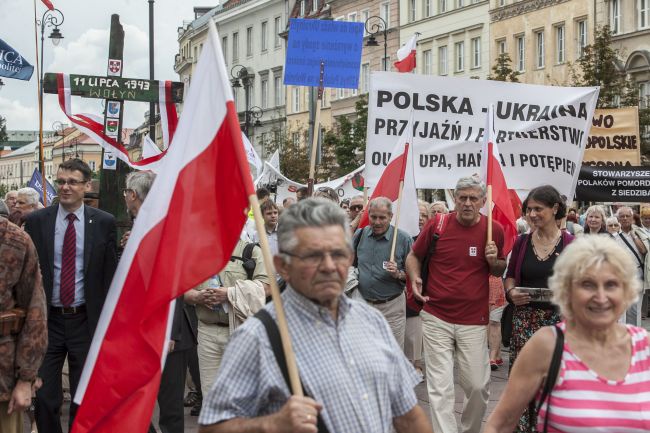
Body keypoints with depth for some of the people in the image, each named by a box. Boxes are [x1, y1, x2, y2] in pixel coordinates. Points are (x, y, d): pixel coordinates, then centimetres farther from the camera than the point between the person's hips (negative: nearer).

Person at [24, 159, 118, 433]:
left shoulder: (104, 222, -1)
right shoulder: (36, 221, 0)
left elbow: (110, 274, 0)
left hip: (86, 320, 0)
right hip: (47, 319, 1)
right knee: (44, 397, 4)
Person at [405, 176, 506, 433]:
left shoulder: (494, 230, 2)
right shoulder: (436, 225, -2)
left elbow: (501, 270, 16)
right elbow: (414, 256, 13)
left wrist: (493, 261, -6)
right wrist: (414, 278, -6)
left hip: (474, 322, 1)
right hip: (436, 318, -1)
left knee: (479, 386, 4)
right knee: (440, 387, -3)